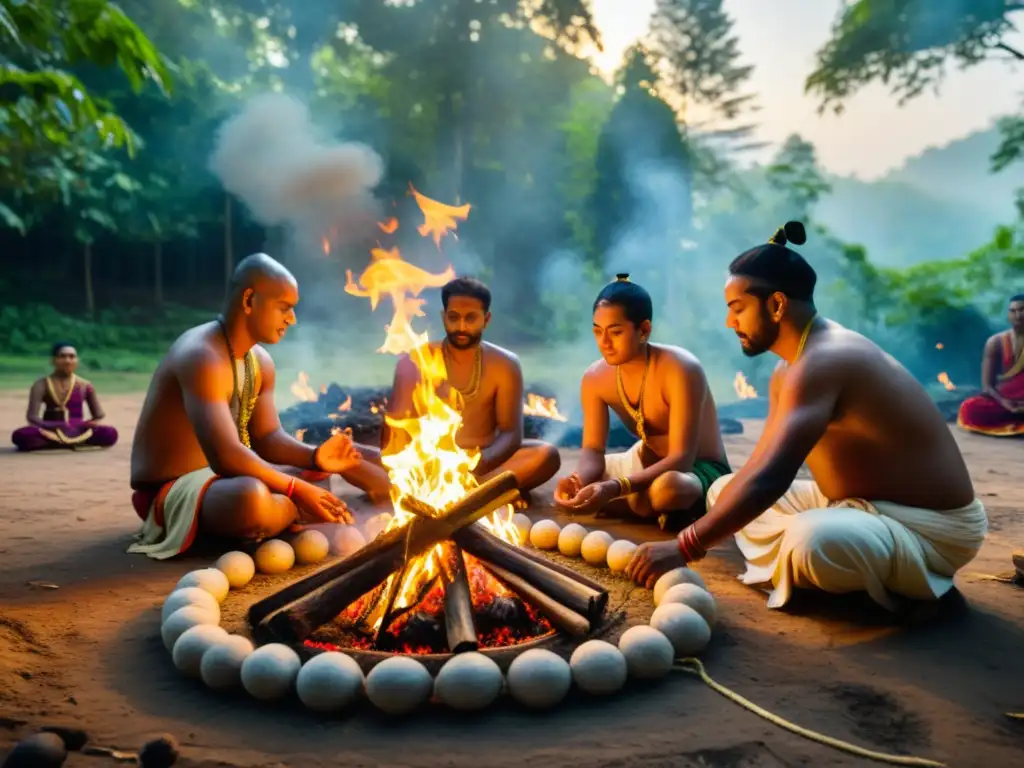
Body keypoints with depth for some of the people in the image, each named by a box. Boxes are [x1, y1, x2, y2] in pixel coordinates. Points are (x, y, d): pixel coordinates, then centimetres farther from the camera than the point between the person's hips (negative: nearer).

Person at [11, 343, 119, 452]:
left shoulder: (85, 386, 6)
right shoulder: (41, 385, 0)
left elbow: (98, 416, 8)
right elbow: (32, 417, -10)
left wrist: (87, 424, -15)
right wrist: (55, 426, -28)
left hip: (78, 432, 1)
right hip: (50, 432, -1)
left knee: (110, 434, -28)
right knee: (20, 436, -32)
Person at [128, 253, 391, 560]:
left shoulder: (260, 362, 4)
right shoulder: (202, 357, -26)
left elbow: (268, 439, 2)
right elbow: (225, 457, -35)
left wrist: (316, 456, -17)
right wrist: (298, 491, -32)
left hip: (225, 474, 8)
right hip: (173, 490, -8)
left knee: (343, 458, 15)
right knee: (253, 497, -40)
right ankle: (299, 511, -11)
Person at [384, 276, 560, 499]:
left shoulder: (504, 364, 1)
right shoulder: (414, 361, 0)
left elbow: (511, 433, -6)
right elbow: (397, 427, -6)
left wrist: (483, 461, -29)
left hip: (482, 466, 1)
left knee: (547, 454, -25)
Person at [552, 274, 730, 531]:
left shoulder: (680, 369, -27)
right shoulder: (595, 378, -9)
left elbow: (681, 458, -32)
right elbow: (592, 450, -7)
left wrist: (615, 488, -45)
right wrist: (579, 479, -33)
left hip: (701, 470, -6)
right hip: (649, 464, 6)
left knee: (664, 489, -41)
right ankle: (651, 507, -2)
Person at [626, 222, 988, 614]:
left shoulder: (820, 362, -26)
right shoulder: (790, 369, 6)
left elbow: (771, 478, -36)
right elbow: (760, 467, 8)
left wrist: (683, 548, -35)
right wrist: (696, 532, -1)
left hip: (930, 525, -9)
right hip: (859, 505, 9)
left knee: (810, 542, -39)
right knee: (725, 491, 10)